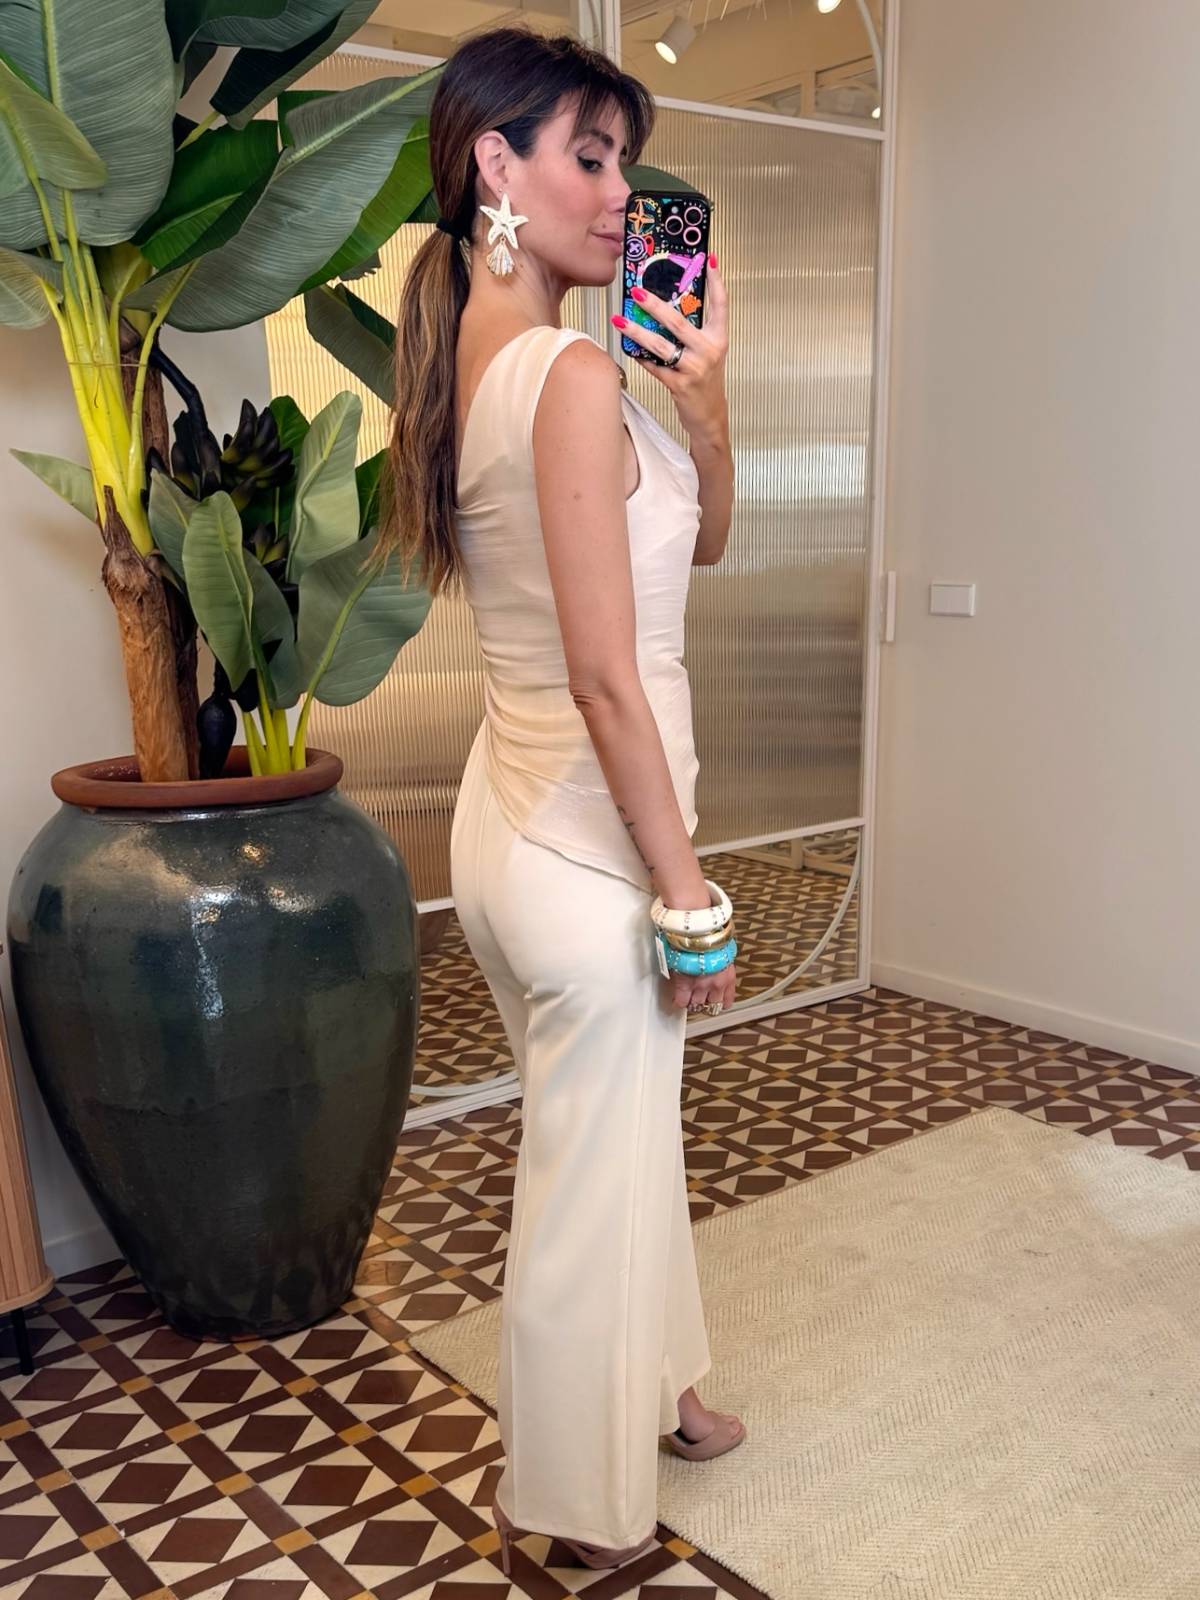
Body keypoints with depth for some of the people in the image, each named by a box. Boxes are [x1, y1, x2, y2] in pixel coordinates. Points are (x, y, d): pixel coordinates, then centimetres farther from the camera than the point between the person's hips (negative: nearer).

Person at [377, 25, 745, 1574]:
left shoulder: (466, 367, 8)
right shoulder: (575, 375, -21)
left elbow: (702, 536, 14)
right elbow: (608, 677, -23)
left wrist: (702, 402, -3)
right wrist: (688, 893, -16)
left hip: (514, 813, 9)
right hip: (584, 849, -9)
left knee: (617, 1140, 26)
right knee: (592, 1178, 10)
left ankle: (649, 1383, 50)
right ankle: (582, 1506, 34)